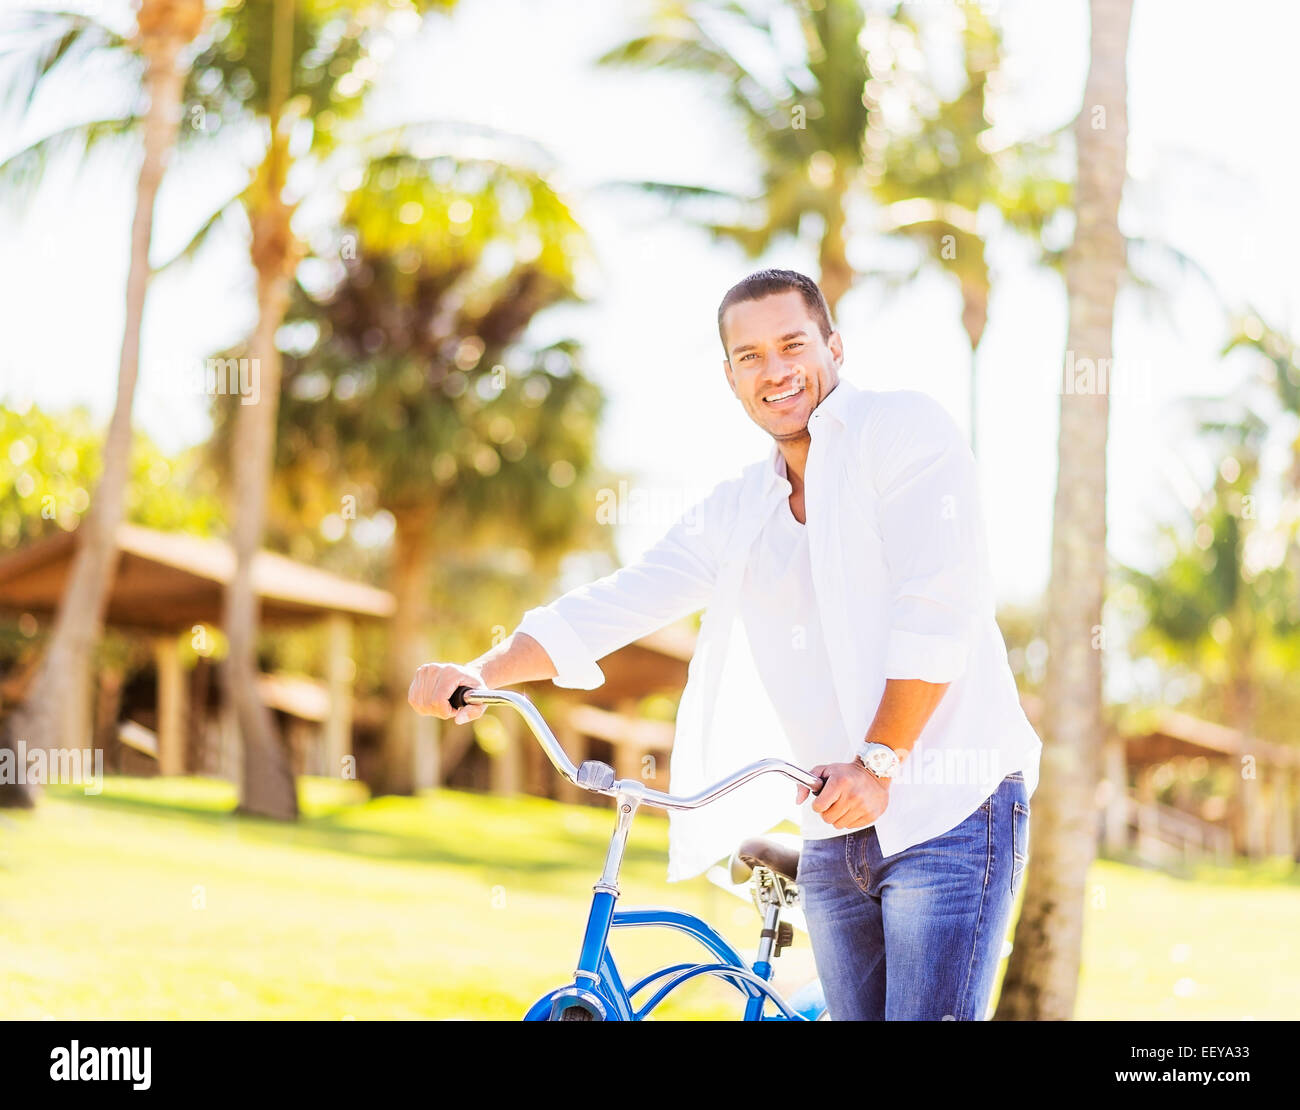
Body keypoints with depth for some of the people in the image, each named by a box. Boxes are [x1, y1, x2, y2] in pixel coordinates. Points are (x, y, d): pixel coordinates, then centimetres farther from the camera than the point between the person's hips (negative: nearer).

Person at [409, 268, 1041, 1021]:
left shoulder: (903, 429, -4)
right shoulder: (737, 511, 16)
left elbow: (939, 606, -14)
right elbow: (622, 603, 11)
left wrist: (878, 763, -21)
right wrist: (483, 671, -3)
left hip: (948, 815, -6)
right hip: (837, 838, 6)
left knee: (927, 1013, -13)